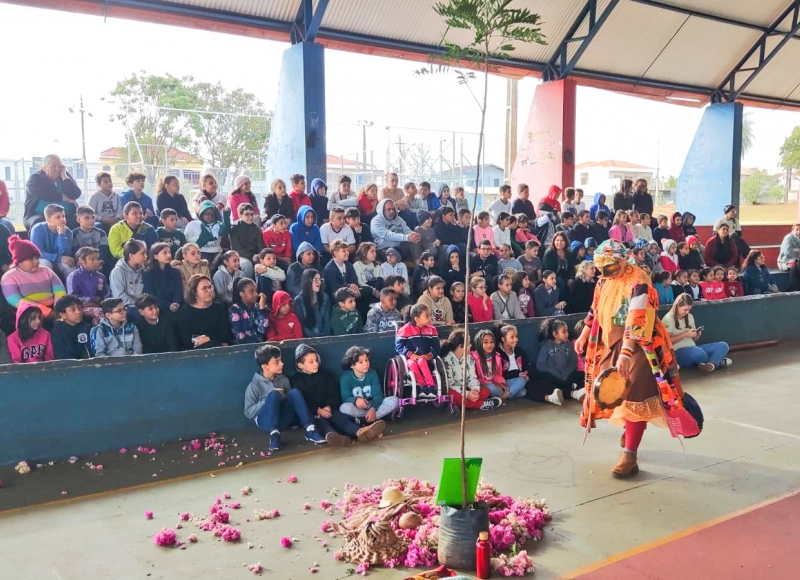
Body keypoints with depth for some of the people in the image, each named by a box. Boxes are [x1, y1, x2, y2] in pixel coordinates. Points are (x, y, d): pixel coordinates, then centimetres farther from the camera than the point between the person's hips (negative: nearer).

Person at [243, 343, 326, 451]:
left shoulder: (284, 380, 9)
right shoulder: (254, 385, -4)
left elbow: (293, 400, 17)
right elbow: (248, 412, -7)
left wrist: (283, 398, -6)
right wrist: (269, 399, -16)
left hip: (283, 419, 4)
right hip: (265, 421, -4)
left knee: (295, 392, -21)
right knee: (274, 394, -30)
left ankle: (309, 430, -29)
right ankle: (274, 434, -36)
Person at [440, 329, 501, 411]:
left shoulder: (469, 358, 7)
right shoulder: (446, 360, -15)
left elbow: (472, 377, 1)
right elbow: (449, 383, -20)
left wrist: (475, 390, -22)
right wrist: (466, 394, -30)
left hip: (466, 390, 6)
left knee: (485, 391, -13)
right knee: (454, 396, -39)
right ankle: (482, 404, -26)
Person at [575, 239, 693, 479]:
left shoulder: (638, 281, -22)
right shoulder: (604, 280, 3)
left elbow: (636, 320, -31)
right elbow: (596, 310, 19)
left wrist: (625, 353, -38)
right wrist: (583, 336, 19)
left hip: (638, 344, -7)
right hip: (610, 342, 8)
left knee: (635, 396, -8)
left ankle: (630, 456, -4)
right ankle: (630, 431, 40)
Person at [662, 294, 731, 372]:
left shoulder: (690, 316, 17)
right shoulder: (668, 319, -5)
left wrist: (697, 335, -3)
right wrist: (685, 334, -16)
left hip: (693, 348, 8)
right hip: (678, 352, -8)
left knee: (723, 346, -7)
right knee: (697, 352, -39)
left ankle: (711, 364, -34)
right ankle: (717, 361, -8)